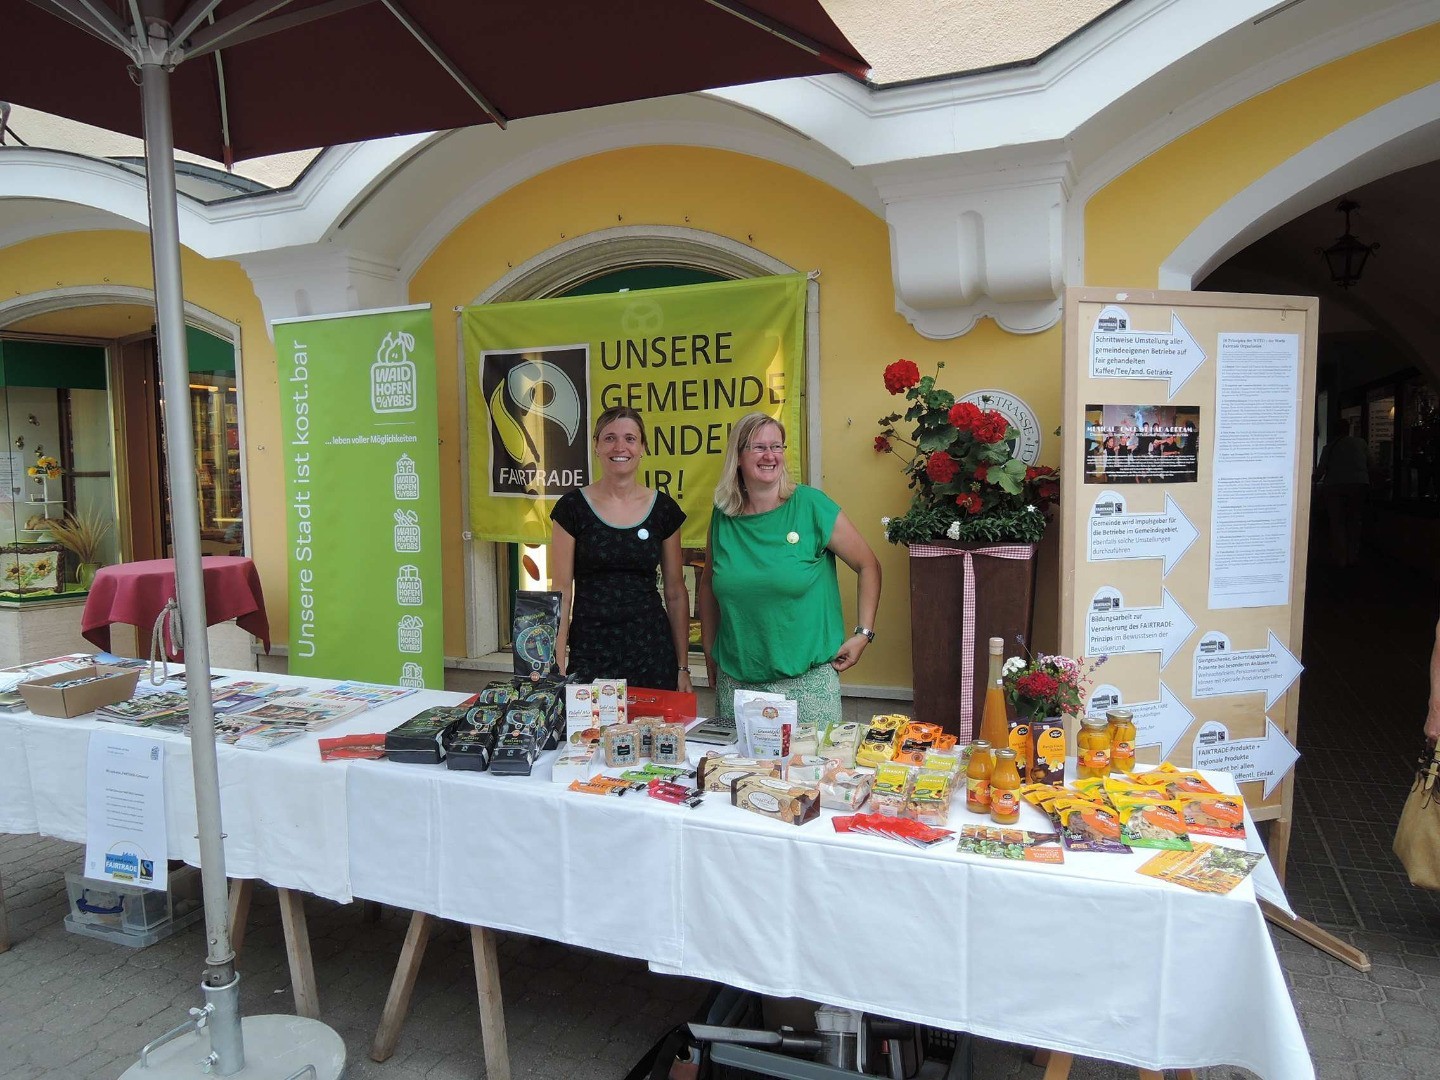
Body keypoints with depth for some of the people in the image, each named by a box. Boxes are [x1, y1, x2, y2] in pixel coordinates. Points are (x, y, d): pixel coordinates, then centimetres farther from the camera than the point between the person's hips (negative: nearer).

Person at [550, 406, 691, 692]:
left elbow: (675, 593, 7)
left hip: (652, 651, 2)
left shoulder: (663, 508, 2)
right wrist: (558, 667, -7)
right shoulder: (572, 507, -2)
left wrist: (683, 667, 7)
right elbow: (562, 591, -2)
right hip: (589, 653, -1)